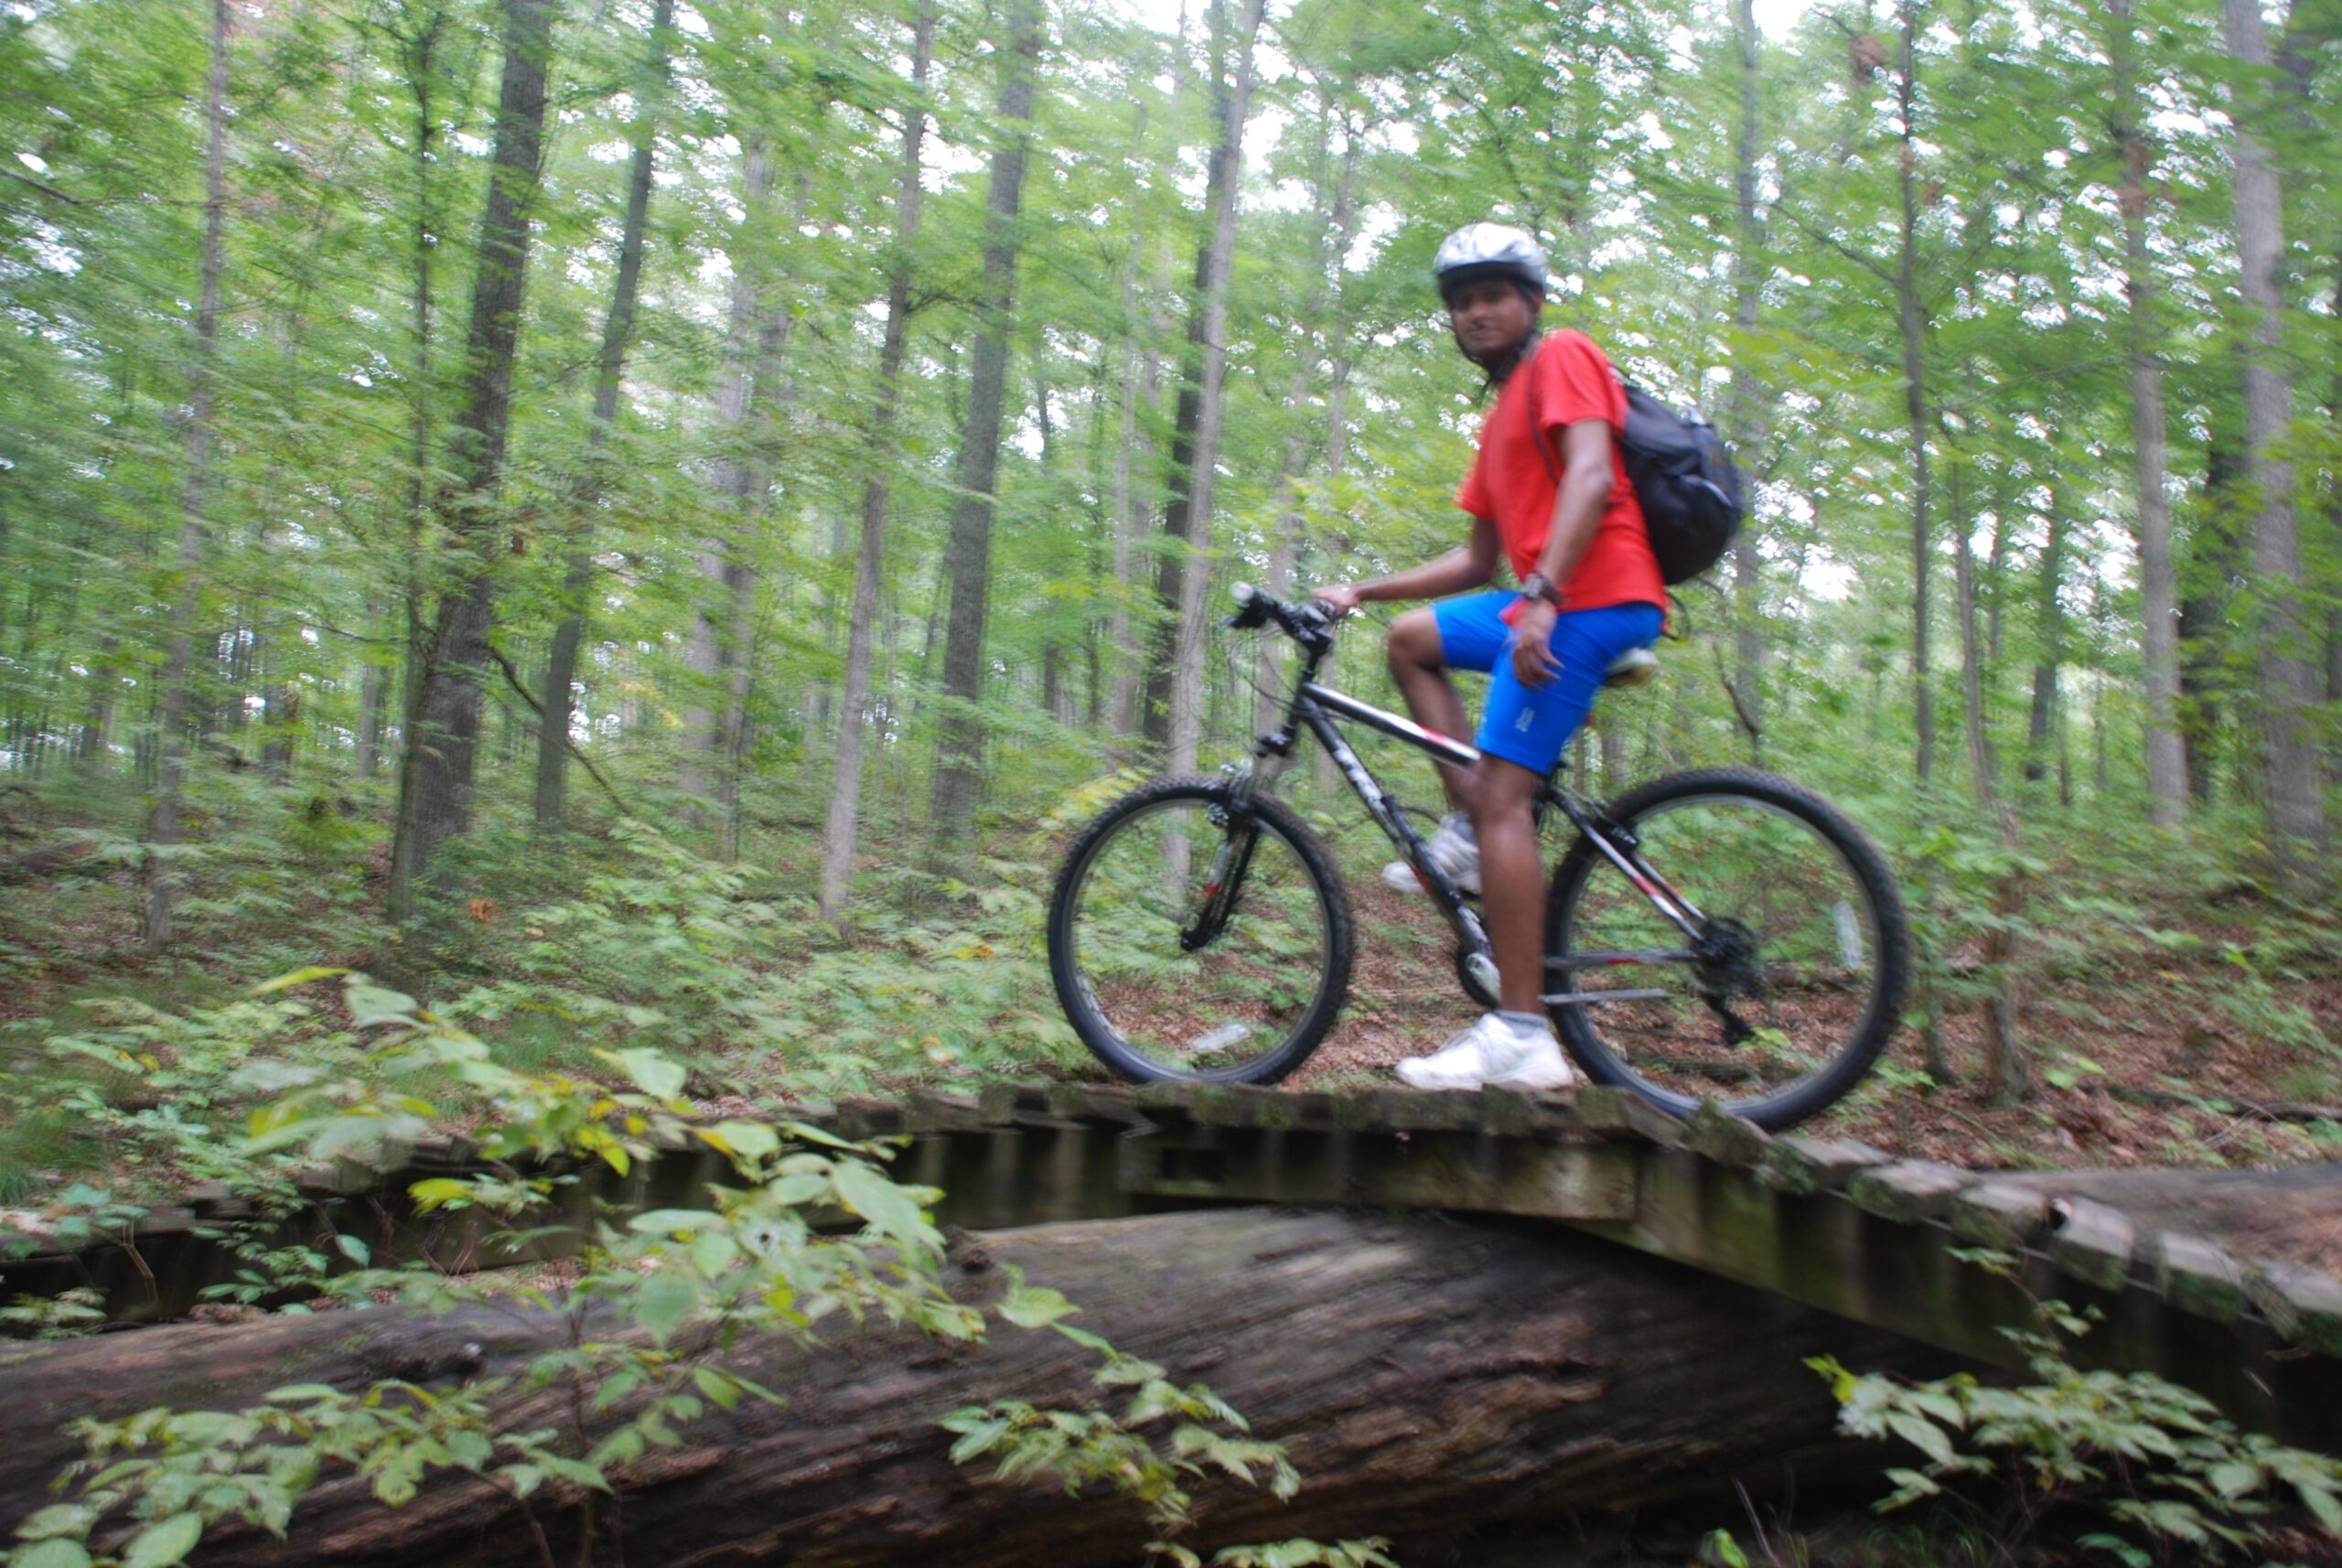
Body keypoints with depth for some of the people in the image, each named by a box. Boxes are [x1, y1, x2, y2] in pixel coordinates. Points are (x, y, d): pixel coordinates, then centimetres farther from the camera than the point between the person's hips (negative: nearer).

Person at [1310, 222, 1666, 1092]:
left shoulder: (1562, 357, 1)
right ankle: (1466, 825, 6)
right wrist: (1361, 591, 23)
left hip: (1589, 598, -10)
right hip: (1543, 602, 10)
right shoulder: (1502, 415, 28)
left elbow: (1591, 476, -17)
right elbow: (1477, 561, 26)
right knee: (1411, 637, 20)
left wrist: (1540, 597, -28)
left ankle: (1521, 1036, -20)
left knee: (1504, 795, -17)